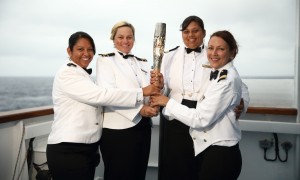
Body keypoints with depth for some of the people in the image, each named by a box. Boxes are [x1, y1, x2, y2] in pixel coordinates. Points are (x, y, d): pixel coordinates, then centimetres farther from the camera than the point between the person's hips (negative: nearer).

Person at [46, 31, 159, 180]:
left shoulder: (84, 75, 17)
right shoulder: (66, 74, -12)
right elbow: (99, 95, -24)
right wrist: (142, 92, -23)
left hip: (89, 148, 8)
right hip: (68, 150, -8)